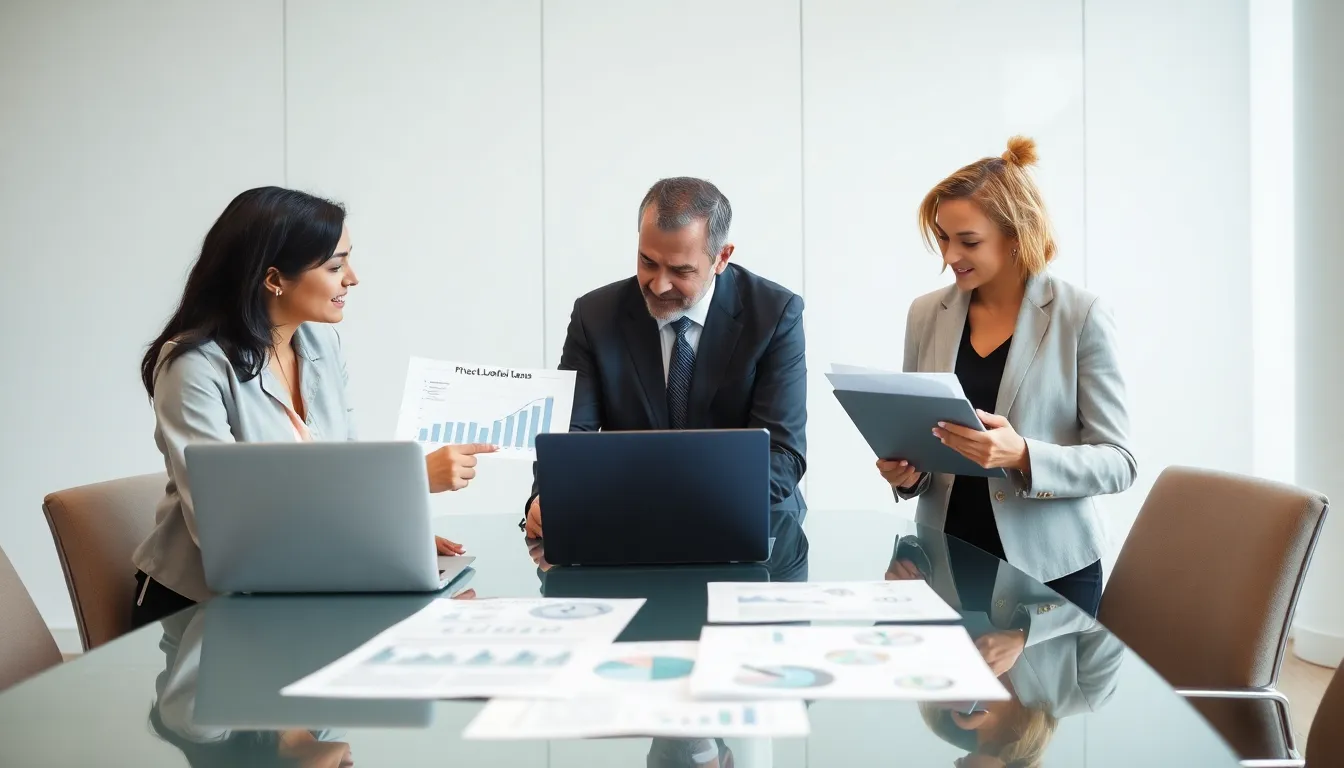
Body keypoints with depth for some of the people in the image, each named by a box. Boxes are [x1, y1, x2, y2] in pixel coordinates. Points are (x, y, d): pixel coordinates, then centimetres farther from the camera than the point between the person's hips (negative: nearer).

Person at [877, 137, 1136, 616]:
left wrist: (1023, 455, -26)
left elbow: (1119, 461, -9)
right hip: (946, 559, 3)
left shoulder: (1081, 316, -9)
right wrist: (906, 471, -9)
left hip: (1049, 568, -3)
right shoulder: (926, 314, 2)